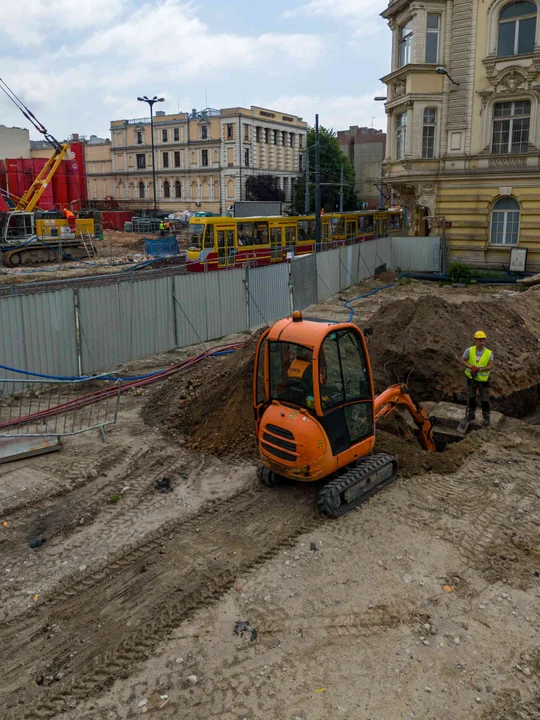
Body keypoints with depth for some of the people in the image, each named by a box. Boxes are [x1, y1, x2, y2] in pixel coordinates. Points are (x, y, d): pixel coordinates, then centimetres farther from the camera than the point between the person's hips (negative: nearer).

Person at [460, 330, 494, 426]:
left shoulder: (489, 353, -14)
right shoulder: (469, 350, -13)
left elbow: (491, 366, -17)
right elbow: (463, 361, -7)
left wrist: (479, 369, -31)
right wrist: (471, 367, -24)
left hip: (483, 379, -1)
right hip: (471, 378, 1)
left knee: (485, 399, 7)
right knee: (471, 397, 18)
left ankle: (486, 417, 23)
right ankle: (471, 414, 37)